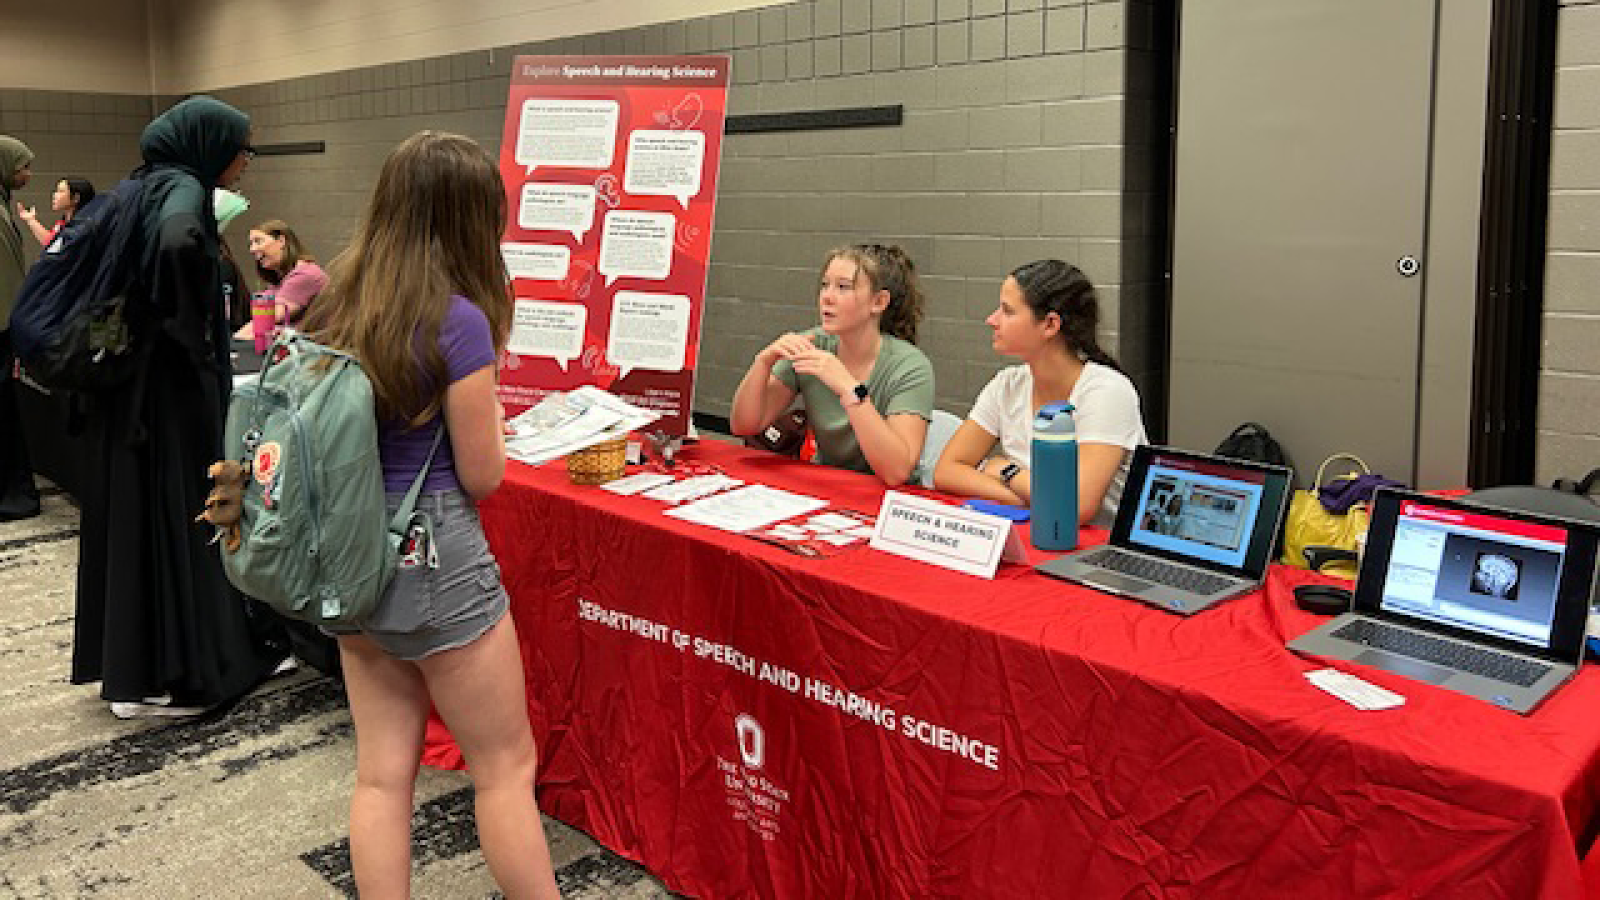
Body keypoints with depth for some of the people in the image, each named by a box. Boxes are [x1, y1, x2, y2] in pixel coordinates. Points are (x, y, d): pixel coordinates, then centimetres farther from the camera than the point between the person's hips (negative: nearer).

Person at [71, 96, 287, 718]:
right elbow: (178, 241, -37)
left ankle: (122, 656, 24)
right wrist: (194, 331, -24)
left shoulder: (142, 188, 13)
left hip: (129, 378, 9)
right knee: (172, 513, -2)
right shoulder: (183, 189, -14)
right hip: (172, 386, -9)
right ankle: (164, 677, 6)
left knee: (133, 509, 14)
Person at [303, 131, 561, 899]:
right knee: (506, 765, 8)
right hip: (430, 557, -7)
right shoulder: (457, 320, -18)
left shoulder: (336, 307, 3)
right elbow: (482, 476, -12)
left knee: (382, 772, 15)